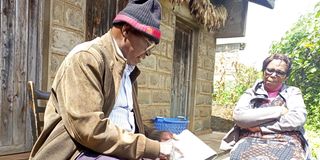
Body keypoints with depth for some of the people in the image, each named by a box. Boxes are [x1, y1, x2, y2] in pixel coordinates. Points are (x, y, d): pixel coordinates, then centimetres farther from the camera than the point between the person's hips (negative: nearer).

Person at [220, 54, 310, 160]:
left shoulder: (293, 92, 14)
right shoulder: (251, 92, 14)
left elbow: (297, 119, -5)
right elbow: (238, 116, -6)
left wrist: (259, 126, -6)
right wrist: (278, 111, -5)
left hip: (285, 142, 0)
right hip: (251, 139, 0)